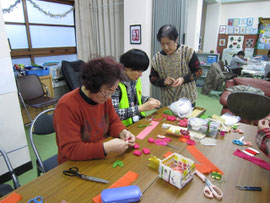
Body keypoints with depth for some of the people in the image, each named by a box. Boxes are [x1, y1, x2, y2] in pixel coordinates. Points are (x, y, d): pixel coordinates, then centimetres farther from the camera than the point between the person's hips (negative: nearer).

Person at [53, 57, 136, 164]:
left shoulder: (104, 97, -3)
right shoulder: (66, 106, -23)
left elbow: (113, 121, 11)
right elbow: (70, 149, -24)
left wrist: (122, 132, -11)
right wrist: (107, 147, -33)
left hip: (103, 159, 5)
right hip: (75, 164, -4)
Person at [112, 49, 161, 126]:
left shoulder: (135, 80, 3)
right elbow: (114, 114, -25)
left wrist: (149, 100, 1)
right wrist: (141, 108, -26)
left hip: (140, 120, 7)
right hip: (125, 126, -7)